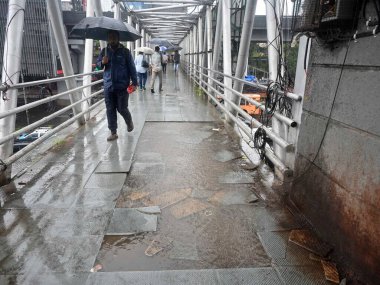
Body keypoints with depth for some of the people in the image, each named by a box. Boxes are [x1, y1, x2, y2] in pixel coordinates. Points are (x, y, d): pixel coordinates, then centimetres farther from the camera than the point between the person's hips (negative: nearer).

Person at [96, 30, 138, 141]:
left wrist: (134, 82, -8)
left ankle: (129, 122, 31)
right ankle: (113, 133, 12)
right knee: (110, 110, 3)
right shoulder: (105, 51, 8)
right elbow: (97, 63, 13)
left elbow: (131, 67, -1)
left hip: (122, 85, -3)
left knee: (122, 108, -1)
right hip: (108, 85, 3)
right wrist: (102, 62, -11)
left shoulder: (125, 51, 0)